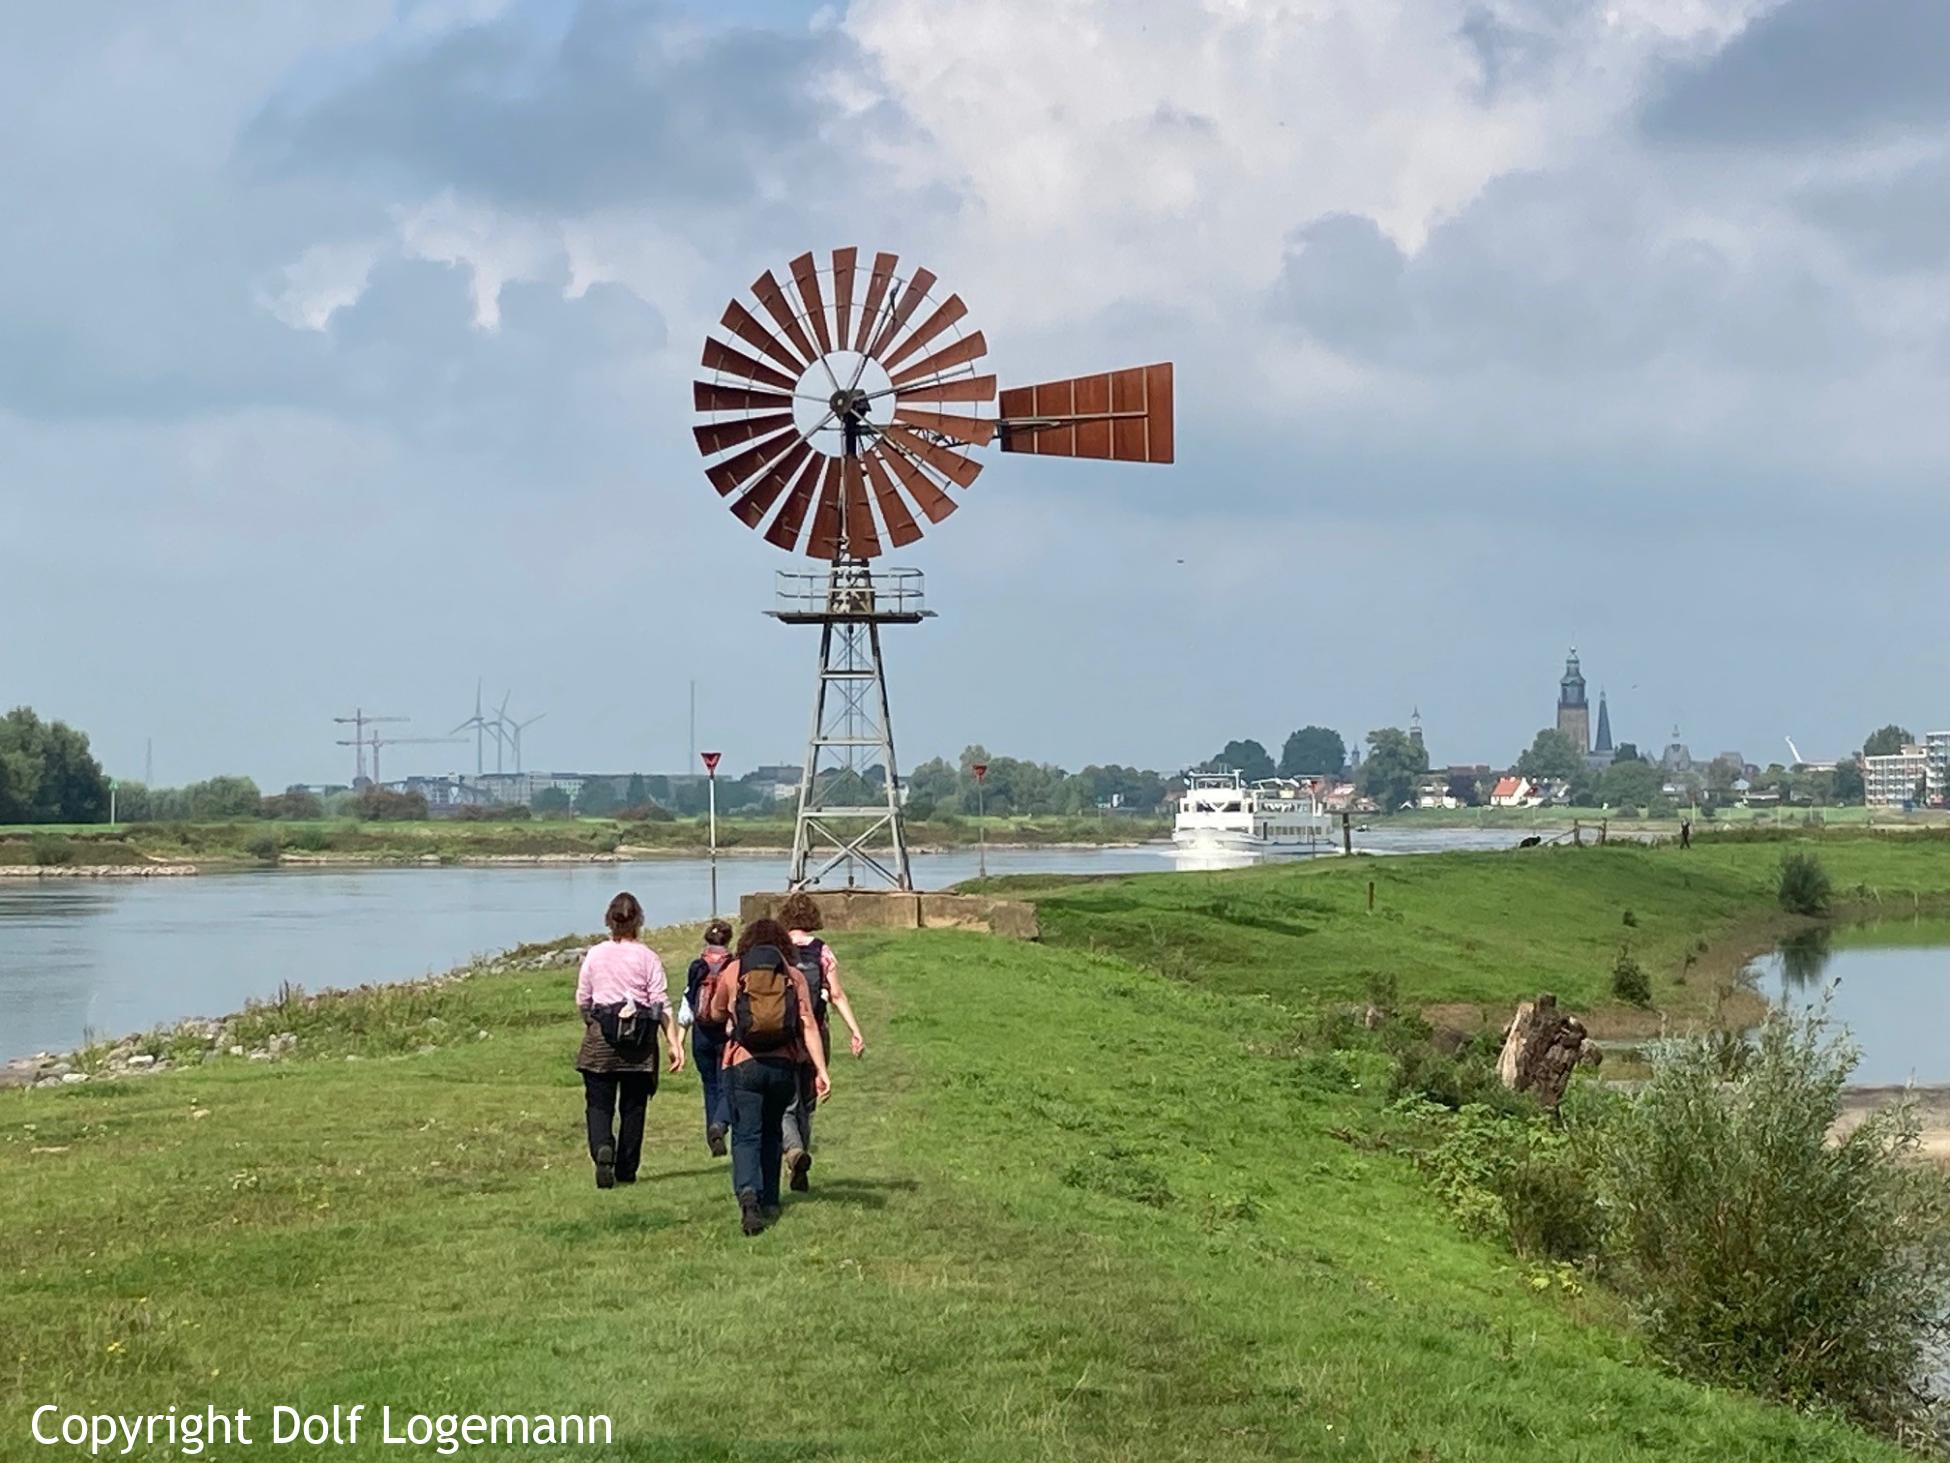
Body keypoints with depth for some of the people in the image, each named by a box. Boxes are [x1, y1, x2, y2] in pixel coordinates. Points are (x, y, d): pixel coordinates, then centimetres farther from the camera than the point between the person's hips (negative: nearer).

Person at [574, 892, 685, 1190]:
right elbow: (662, 1004, -6)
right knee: (633, 1106, 10)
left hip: (600, 1038, 0)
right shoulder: (647, 957, -2)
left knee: (598, 1103, 3)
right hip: (639, 1042, 0)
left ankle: (602, 1148, -25)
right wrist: (674, 1043, -5)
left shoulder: (594, 955, 1)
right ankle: (626, 1169, 13)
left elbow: (582, 1000, 7)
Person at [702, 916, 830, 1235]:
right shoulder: (793, 975, 4)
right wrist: (821, 1070, -6)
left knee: (746, 1135, -4)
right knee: (772, 1133, 19)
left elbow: (716, 1015, 17)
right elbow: (808, 1024, -3)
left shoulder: (732, 972, 3)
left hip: (743, 1063, -2)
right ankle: (769, 1203, 22)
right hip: (783, 1064, 2)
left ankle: (747, 1192, -29)